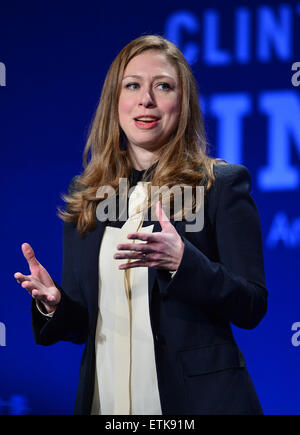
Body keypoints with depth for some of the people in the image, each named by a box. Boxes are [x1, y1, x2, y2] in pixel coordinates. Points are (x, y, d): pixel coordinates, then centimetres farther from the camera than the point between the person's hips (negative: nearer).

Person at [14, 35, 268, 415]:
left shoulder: (223, 184, -3)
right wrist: (53, 304, -10)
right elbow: (81, 324, 12)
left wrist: (181, 261, -24)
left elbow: (252, 308, -10)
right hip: (104, 399, 4)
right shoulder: (84, 197, 8)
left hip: (196, 398, -3)